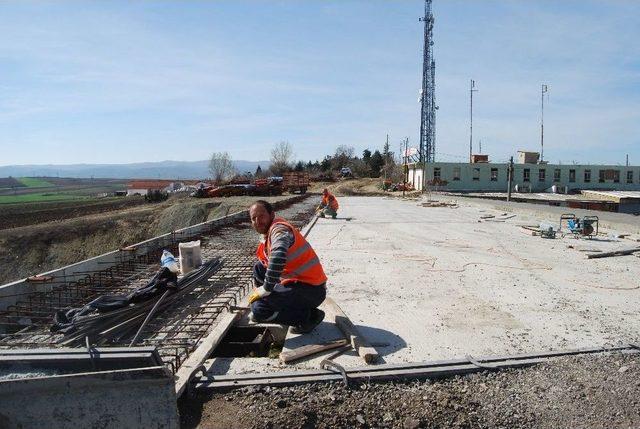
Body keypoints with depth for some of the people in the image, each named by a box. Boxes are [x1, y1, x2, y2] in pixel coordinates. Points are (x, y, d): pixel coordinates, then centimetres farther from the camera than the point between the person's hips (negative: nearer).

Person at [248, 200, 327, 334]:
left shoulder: (279, 229, -17)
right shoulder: (268, 233, 13)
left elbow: (278, 256, -38)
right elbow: (267, 263, 25)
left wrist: (266, 289, -27)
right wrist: (258, 292, 14)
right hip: (295, 282, 10)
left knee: (259, 310, -16)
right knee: (258, 268, 16)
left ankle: (308, 316, -4)